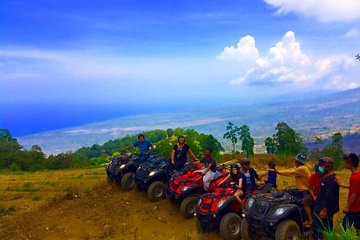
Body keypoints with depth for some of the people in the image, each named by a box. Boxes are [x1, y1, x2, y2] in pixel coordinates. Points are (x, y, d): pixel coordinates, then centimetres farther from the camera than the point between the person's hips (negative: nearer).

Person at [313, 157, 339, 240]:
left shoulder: (331, 180, -22)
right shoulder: (326, 177, 10)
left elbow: (329, 197, -26)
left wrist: (324, 210, -24)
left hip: (325, 209, -10)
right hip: (320, 207, 10)